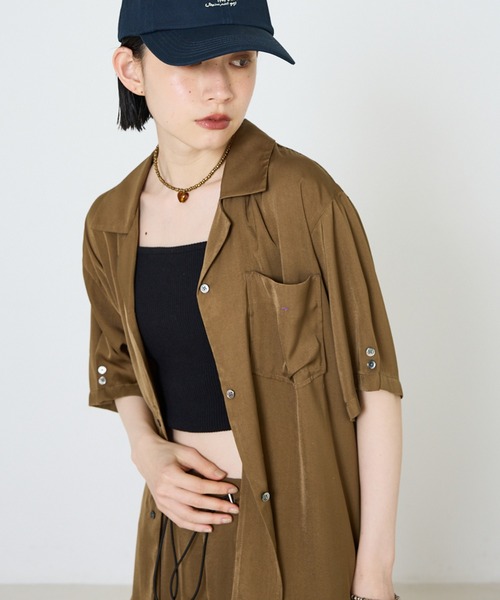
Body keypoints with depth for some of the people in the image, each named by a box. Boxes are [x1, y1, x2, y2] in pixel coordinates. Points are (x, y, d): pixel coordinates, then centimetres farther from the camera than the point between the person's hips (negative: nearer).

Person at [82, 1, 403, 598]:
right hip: (184, 514, 4)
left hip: (300, 525, -4)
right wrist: (146, 449, -7)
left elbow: (373, 379, -13)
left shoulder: (303, 195, -16)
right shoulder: (109, 224, -2)